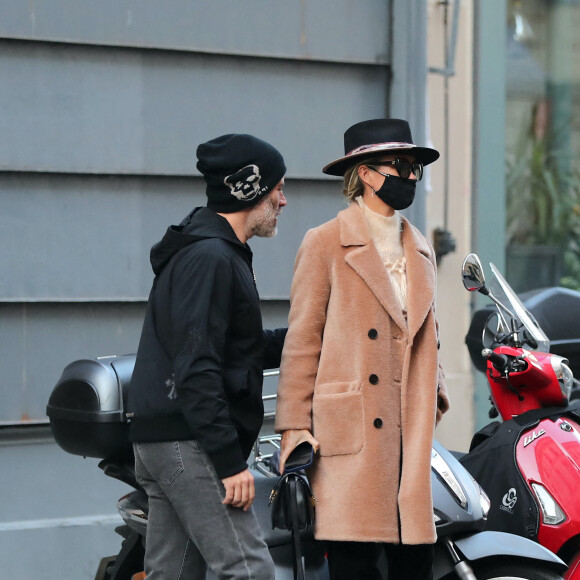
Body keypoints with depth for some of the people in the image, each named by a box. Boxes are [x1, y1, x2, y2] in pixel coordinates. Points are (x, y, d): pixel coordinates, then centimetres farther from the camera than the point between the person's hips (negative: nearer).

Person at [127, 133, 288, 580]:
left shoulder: (210, 250, 20)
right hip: (190, 442, -11)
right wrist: (230, 459, -21)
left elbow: (242, 348, 24)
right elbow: (197, 368, -21)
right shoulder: (210, 257, -14)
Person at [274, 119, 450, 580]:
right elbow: (302, 339, -2)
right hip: (351, 433, -6)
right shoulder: (326, 244, 1)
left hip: (412, 433, 6)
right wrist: (294, 425, -7)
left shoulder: (421, 250, 19)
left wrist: (437, 396, 10)